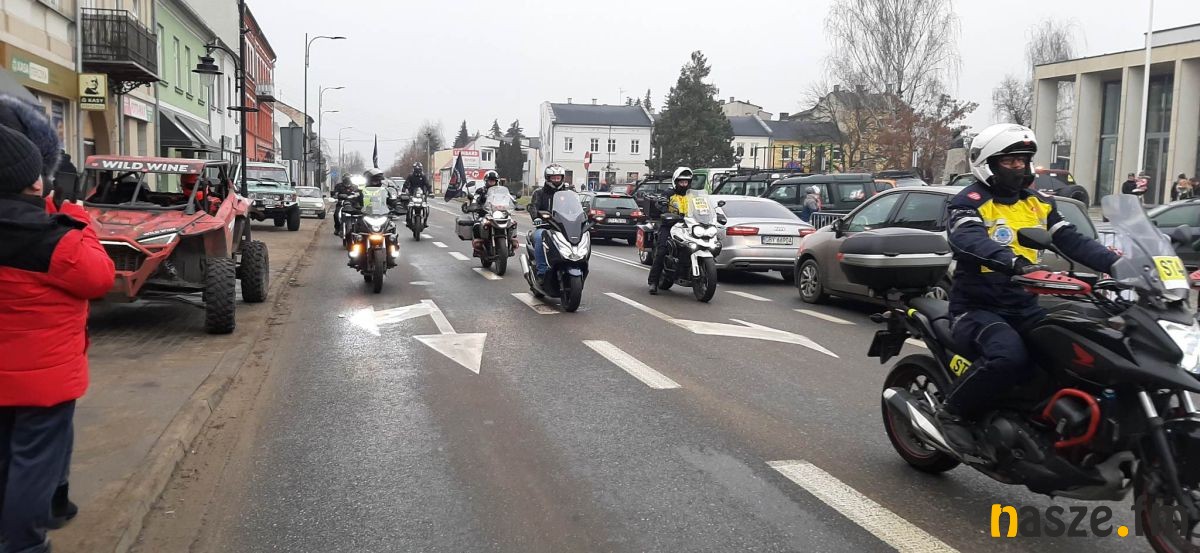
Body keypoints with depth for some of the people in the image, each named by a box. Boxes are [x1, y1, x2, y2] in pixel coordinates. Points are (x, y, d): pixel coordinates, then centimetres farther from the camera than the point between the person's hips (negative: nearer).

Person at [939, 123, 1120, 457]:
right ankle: (954, 413, -11)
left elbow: (1072, 241, 7)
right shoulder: (970, 201, -7)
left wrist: (1117, 263, -10)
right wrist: (1014, 262, -45)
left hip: (1024, 306, 7)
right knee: (1009, 356, -33)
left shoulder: (1039, 203, 16)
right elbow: (968, 241, -28)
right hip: (978, 307, -7)